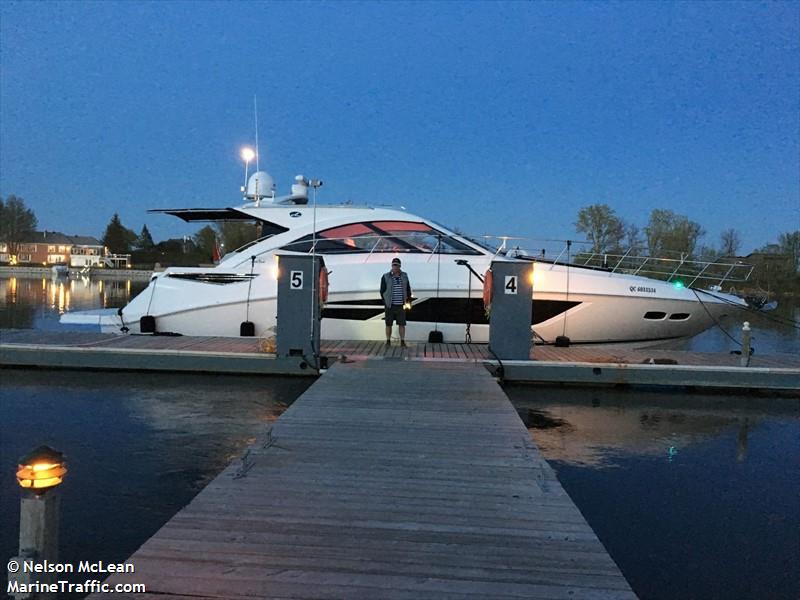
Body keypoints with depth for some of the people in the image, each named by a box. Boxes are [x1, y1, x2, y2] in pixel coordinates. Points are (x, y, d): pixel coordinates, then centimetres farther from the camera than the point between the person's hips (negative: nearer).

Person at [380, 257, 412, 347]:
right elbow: (382, 291, 1)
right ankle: (388, 341, 16)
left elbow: (408, 290, 13)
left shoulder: (404, 276, 5)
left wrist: (408, 300, 6)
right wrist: (386, 302, -2)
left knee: (402, 324, 2)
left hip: (401, 306, 2)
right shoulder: (386, 277, -3)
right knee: (388, 324, 6)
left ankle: (402, 342, 10)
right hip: (390, 306, -2)